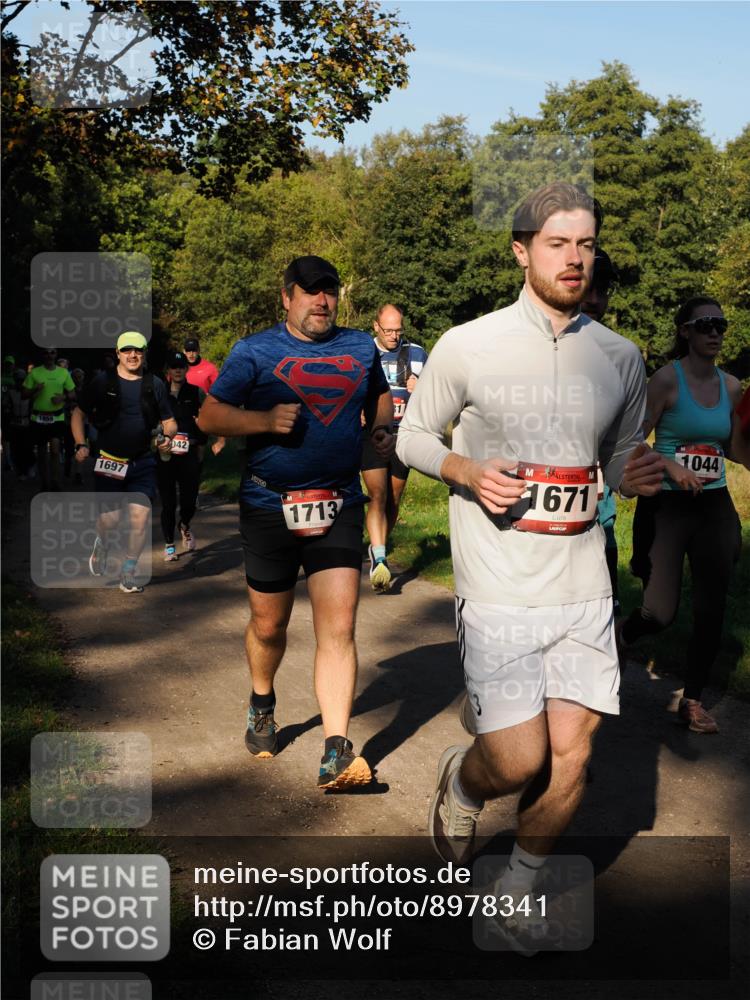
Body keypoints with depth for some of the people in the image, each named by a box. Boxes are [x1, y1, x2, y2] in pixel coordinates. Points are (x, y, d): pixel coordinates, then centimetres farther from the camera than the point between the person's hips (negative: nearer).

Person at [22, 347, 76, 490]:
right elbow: (25, 394, 2)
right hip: (39, 417, 1)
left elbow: (73, 394, 9)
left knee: (55, 450, -15)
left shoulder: (64, 372, 5)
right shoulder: (34, 372, 1)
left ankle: (55, 484, -9)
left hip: (57, 417, -1)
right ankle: (45, 485, 21)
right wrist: (35, 390, -18)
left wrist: (63, 397, -12)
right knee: (41, 453, 8)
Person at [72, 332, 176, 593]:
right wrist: (81, 445, -4)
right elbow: (78, 414, 8)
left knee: (140, 518, -6)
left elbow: (169, 422, 9)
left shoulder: (154, 384, 4)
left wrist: (167, 437, -12)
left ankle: (128, 572, 11)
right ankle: (101, 543, 34)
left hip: (143, 462, 2)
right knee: (110, 519, -4)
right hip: (109, 461, -1)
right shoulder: (103, 381, 0)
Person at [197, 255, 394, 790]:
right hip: (271, 507, -1)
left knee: (339, 629, -9)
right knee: (269, 626, 13)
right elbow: (210, 415, -2)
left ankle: (336, 754, -7)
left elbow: (380, 397, 25)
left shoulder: (361, 347, 8)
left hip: (339, 508, 1)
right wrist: (265, 419, -19)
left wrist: (382, 427, 2)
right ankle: (262, 703, 44)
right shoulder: (255, 352, -1)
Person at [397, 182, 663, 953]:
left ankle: (519, 888, 31)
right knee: (519, 761, -8)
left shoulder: (620, 358, 6)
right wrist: (469, 472, -15)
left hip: (583, 586, 4)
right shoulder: (467, 347, -5)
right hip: (498, 591, -4)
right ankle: (460, 784, 29)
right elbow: (412, 436, 5)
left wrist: (638, 474, -8)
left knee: (570, 754, 6)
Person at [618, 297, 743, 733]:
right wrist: (670, 467, -21)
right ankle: (615, 641, 28)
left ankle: (693, 701, 22)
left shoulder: (731, 385, 7)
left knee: (712, 610, 5)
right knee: (660, 613, -6)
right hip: (667, 506, -5)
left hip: (715, 506, 5)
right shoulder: (667, 378, -8)